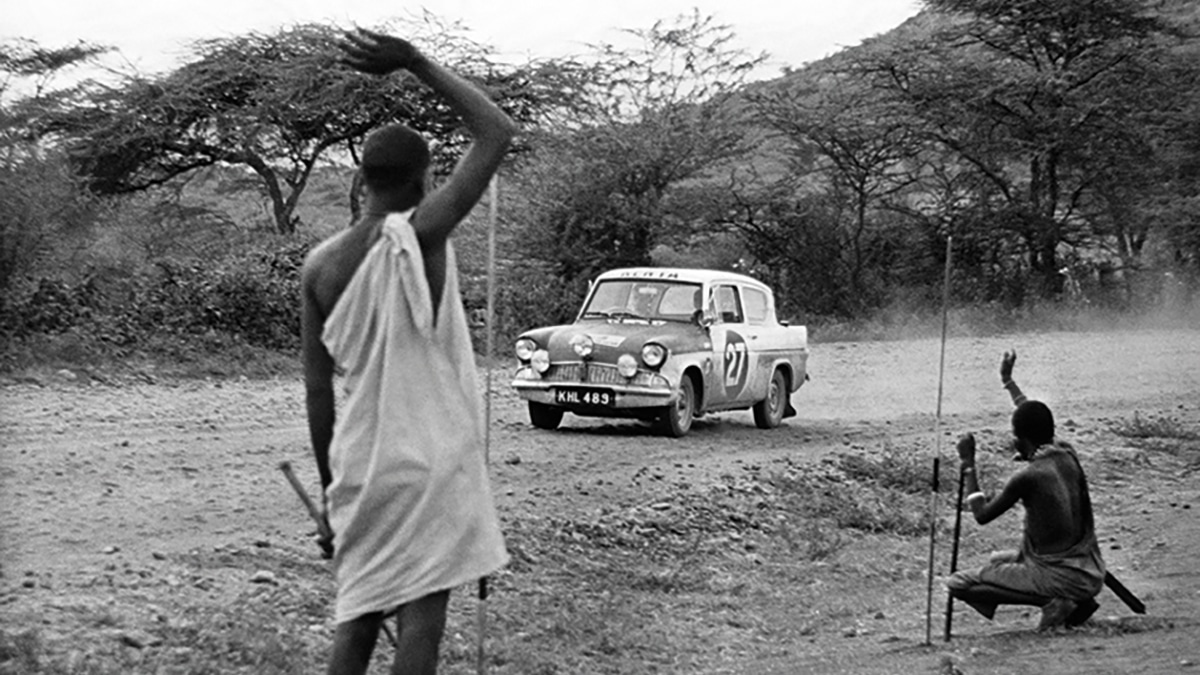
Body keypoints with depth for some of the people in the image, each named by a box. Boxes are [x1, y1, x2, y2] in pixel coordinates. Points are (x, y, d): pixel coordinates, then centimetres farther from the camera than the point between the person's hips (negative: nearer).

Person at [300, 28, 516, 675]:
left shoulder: (319, 265, 4)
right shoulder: (417, 237, -12)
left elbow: (317, 390, 7)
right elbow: (497, 132, -10)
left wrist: (331, 488, 15)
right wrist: (414, 62, -7)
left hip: (360, 469, 6)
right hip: (429, 465, -6)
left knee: (357, 621, 15)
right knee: (420, 622, -2)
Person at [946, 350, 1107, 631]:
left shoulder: (1028, 476, -18)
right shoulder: (1067, 455, 3)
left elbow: (982, 514, -6)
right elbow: (1036, 423, 25)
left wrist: (968, 464, 1)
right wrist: (1007, 380, 36)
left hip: (1060, 579, -8)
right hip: (1090, 574, 8)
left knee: (959, 584, -8)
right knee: (998, 561, 32)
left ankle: (1052, 603, -13)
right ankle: (1073, 603, 10)